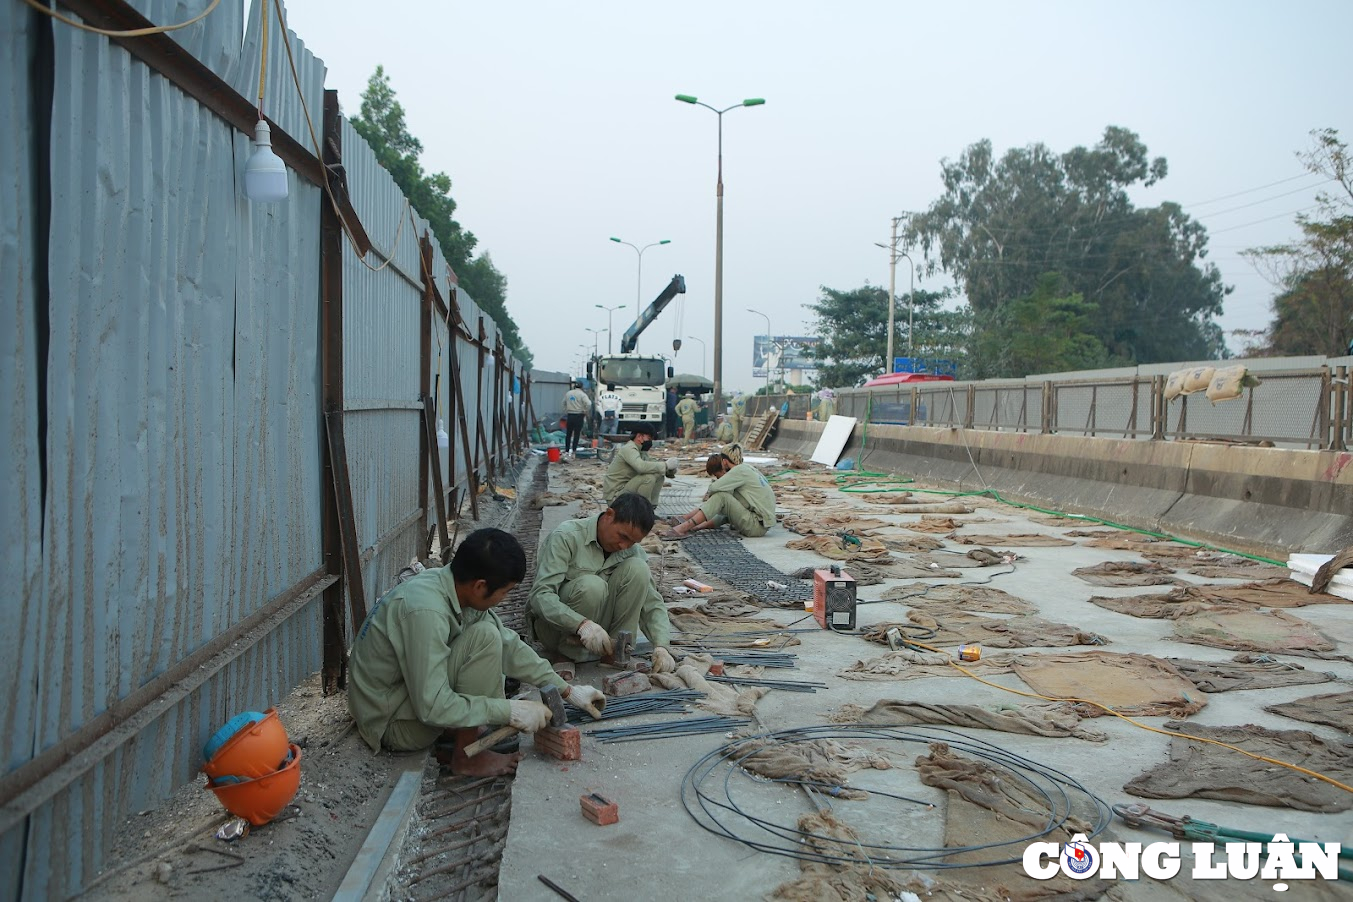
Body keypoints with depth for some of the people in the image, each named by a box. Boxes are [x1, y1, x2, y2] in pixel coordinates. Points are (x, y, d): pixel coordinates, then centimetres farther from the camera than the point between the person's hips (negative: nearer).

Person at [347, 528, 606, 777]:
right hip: (390, 723, -9)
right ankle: (466, 756, -9)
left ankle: (448, 731, 6)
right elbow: (432, 707, -30)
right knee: (485, 637, -23)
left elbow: (508, 644, 4)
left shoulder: (456, 586, -5)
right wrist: (510, 711, -25)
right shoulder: (425, 610, -31)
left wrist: (567, 690, 4)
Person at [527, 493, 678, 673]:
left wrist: (661, 646, -24)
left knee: (637, 568, -17)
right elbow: (540, 595, -28)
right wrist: (582, 624, -44)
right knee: (591, 586, -35)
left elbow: (652, 602, -5)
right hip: (554, 623, -4)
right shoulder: (566, 537, -19)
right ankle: (567, 654, -13)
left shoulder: (632, 550, -3)